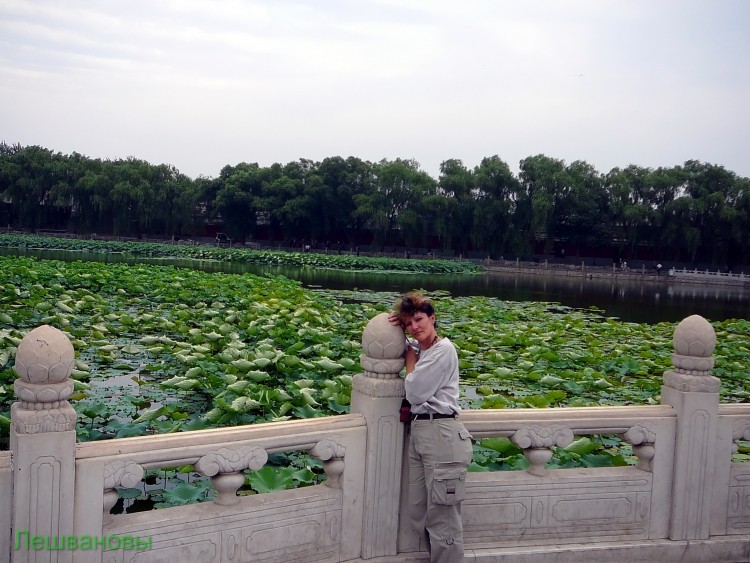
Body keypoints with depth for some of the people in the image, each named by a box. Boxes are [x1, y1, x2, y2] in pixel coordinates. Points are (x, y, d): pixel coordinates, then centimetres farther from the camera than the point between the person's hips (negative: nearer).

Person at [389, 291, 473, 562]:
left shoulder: (443, 350, -11)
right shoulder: (417, 347, 13)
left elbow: (414, 393, -13)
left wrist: (410, 358, 2)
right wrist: (398, 329, 11)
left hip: (441, 433, -9)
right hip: (418, 431, 9)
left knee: (442, 517, -2)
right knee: (419, 515, 14)